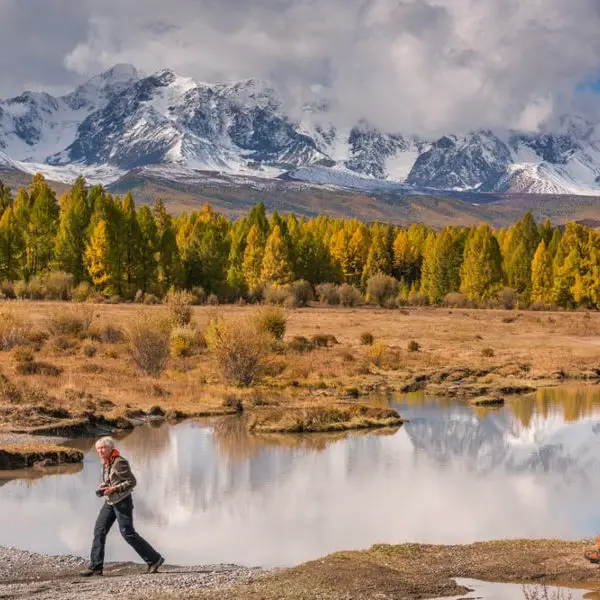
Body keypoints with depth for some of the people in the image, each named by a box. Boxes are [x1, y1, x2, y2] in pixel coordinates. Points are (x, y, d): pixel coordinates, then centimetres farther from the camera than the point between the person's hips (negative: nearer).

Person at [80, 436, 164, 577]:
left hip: (122, 501, -9)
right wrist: (103, 487, 2)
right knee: (99, 531, 2)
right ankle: (95, 566, 5)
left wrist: (114, 489, -23)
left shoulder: (119, 462, -18)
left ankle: (154, 559, 2)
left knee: (127, 533, -8)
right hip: (109, 502, 9)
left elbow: (132, 481, -19)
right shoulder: (105, 462, 8)